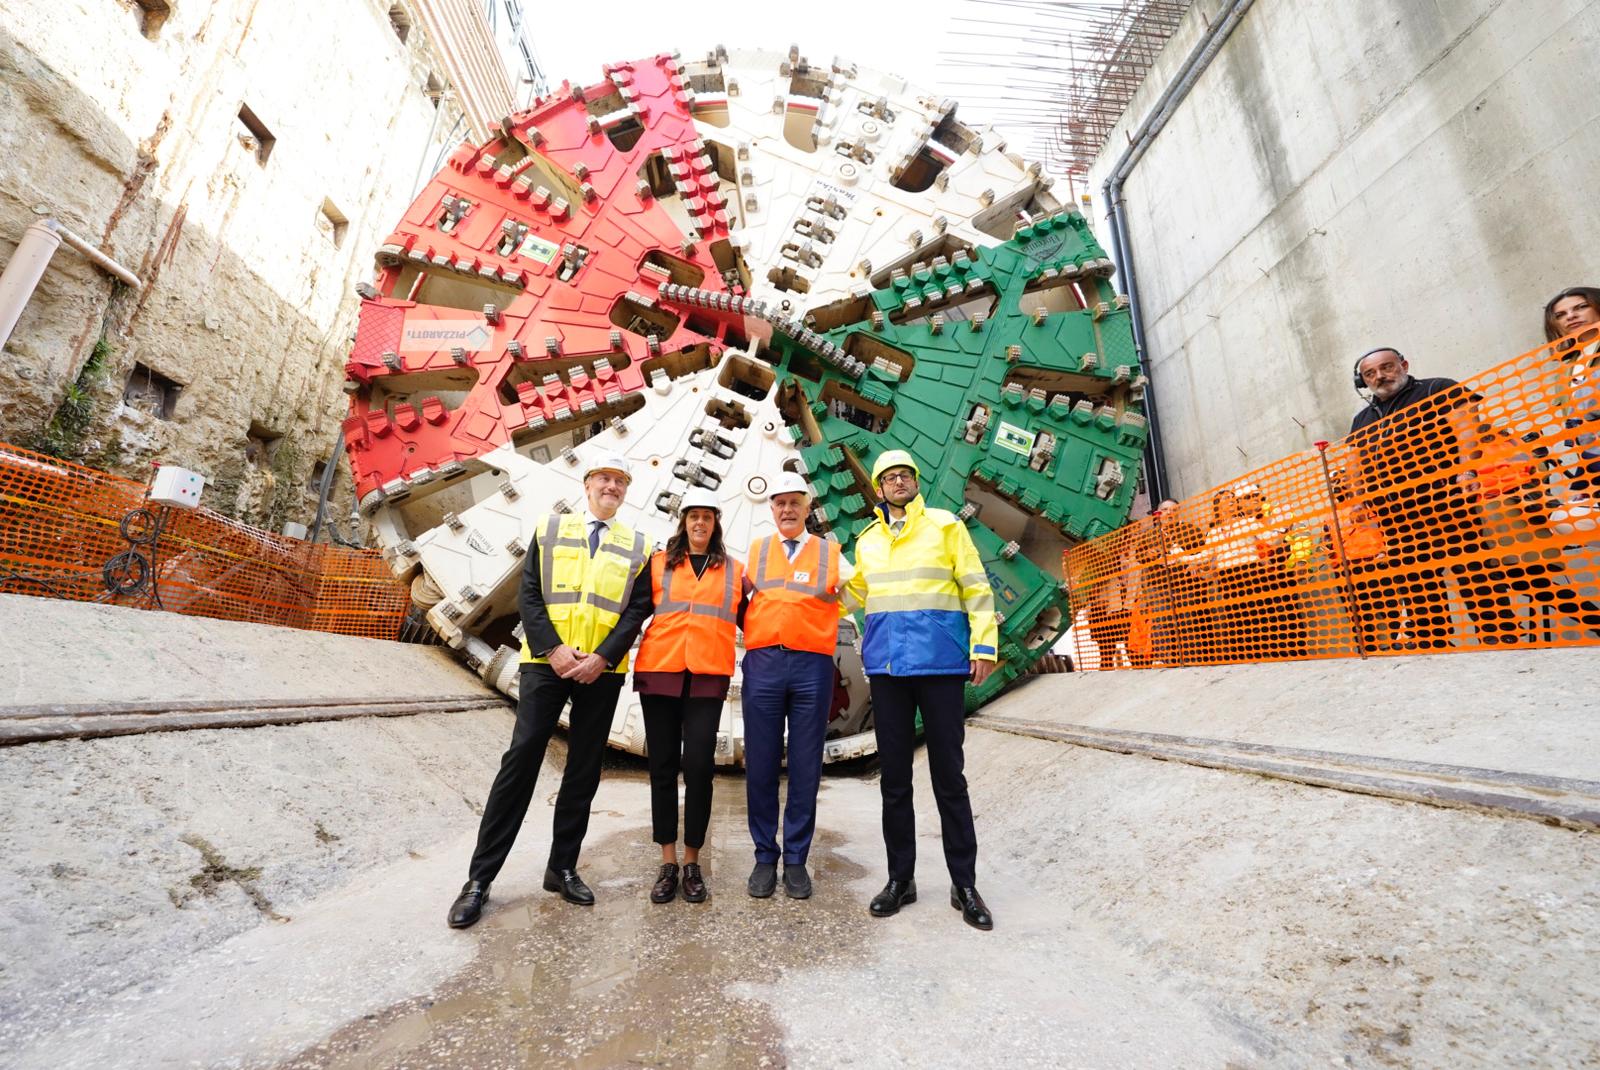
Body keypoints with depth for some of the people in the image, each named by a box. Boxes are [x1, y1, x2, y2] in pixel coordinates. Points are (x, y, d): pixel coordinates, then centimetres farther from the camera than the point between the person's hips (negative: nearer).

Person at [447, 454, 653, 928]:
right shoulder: (550, 528, 8)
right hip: (545, 662, -1)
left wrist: (602, 657, -12)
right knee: (521, 760, 0)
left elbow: (638, 610, 1)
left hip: (602, 671, 1)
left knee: (584, 770, 8)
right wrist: (552, 648, -12)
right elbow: (528, 592, 1)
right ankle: (480, 877, 13)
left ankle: (563, 867, 23)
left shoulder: (638, 547, 8)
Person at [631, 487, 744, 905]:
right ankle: (668, 862, 19)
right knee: (663, 765, 6)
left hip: (708, 677, 0)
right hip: (659, 672, 1)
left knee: (699, 765, -2)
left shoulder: (734, 570, 13)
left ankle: (692, 862, 15)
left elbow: (746, 620, 15)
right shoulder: (659, 562, 11)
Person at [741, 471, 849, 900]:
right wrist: (752, 632, 5)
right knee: (761, 766, 6)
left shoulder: (830, 553, 10)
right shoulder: (756, 550, 13)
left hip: (813, 667, -1)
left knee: (805, 767, 6)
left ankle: (796, 860, 21)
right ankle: (765, 857, 22)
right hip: (763, 664, 1)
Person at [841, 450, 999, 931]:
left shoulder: (945, 525, 3)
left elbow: (976, 588, 1)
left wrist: (984, 644, -8)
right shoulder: (867, 541, 13)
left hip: (941, 661, -3)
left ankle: (964, 883, 22)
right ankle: (900, 878, 25)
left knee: (949, 775, 6)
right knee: (894, 776, 10)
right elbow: (856, 590, 25)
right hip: (886, 665, 3)